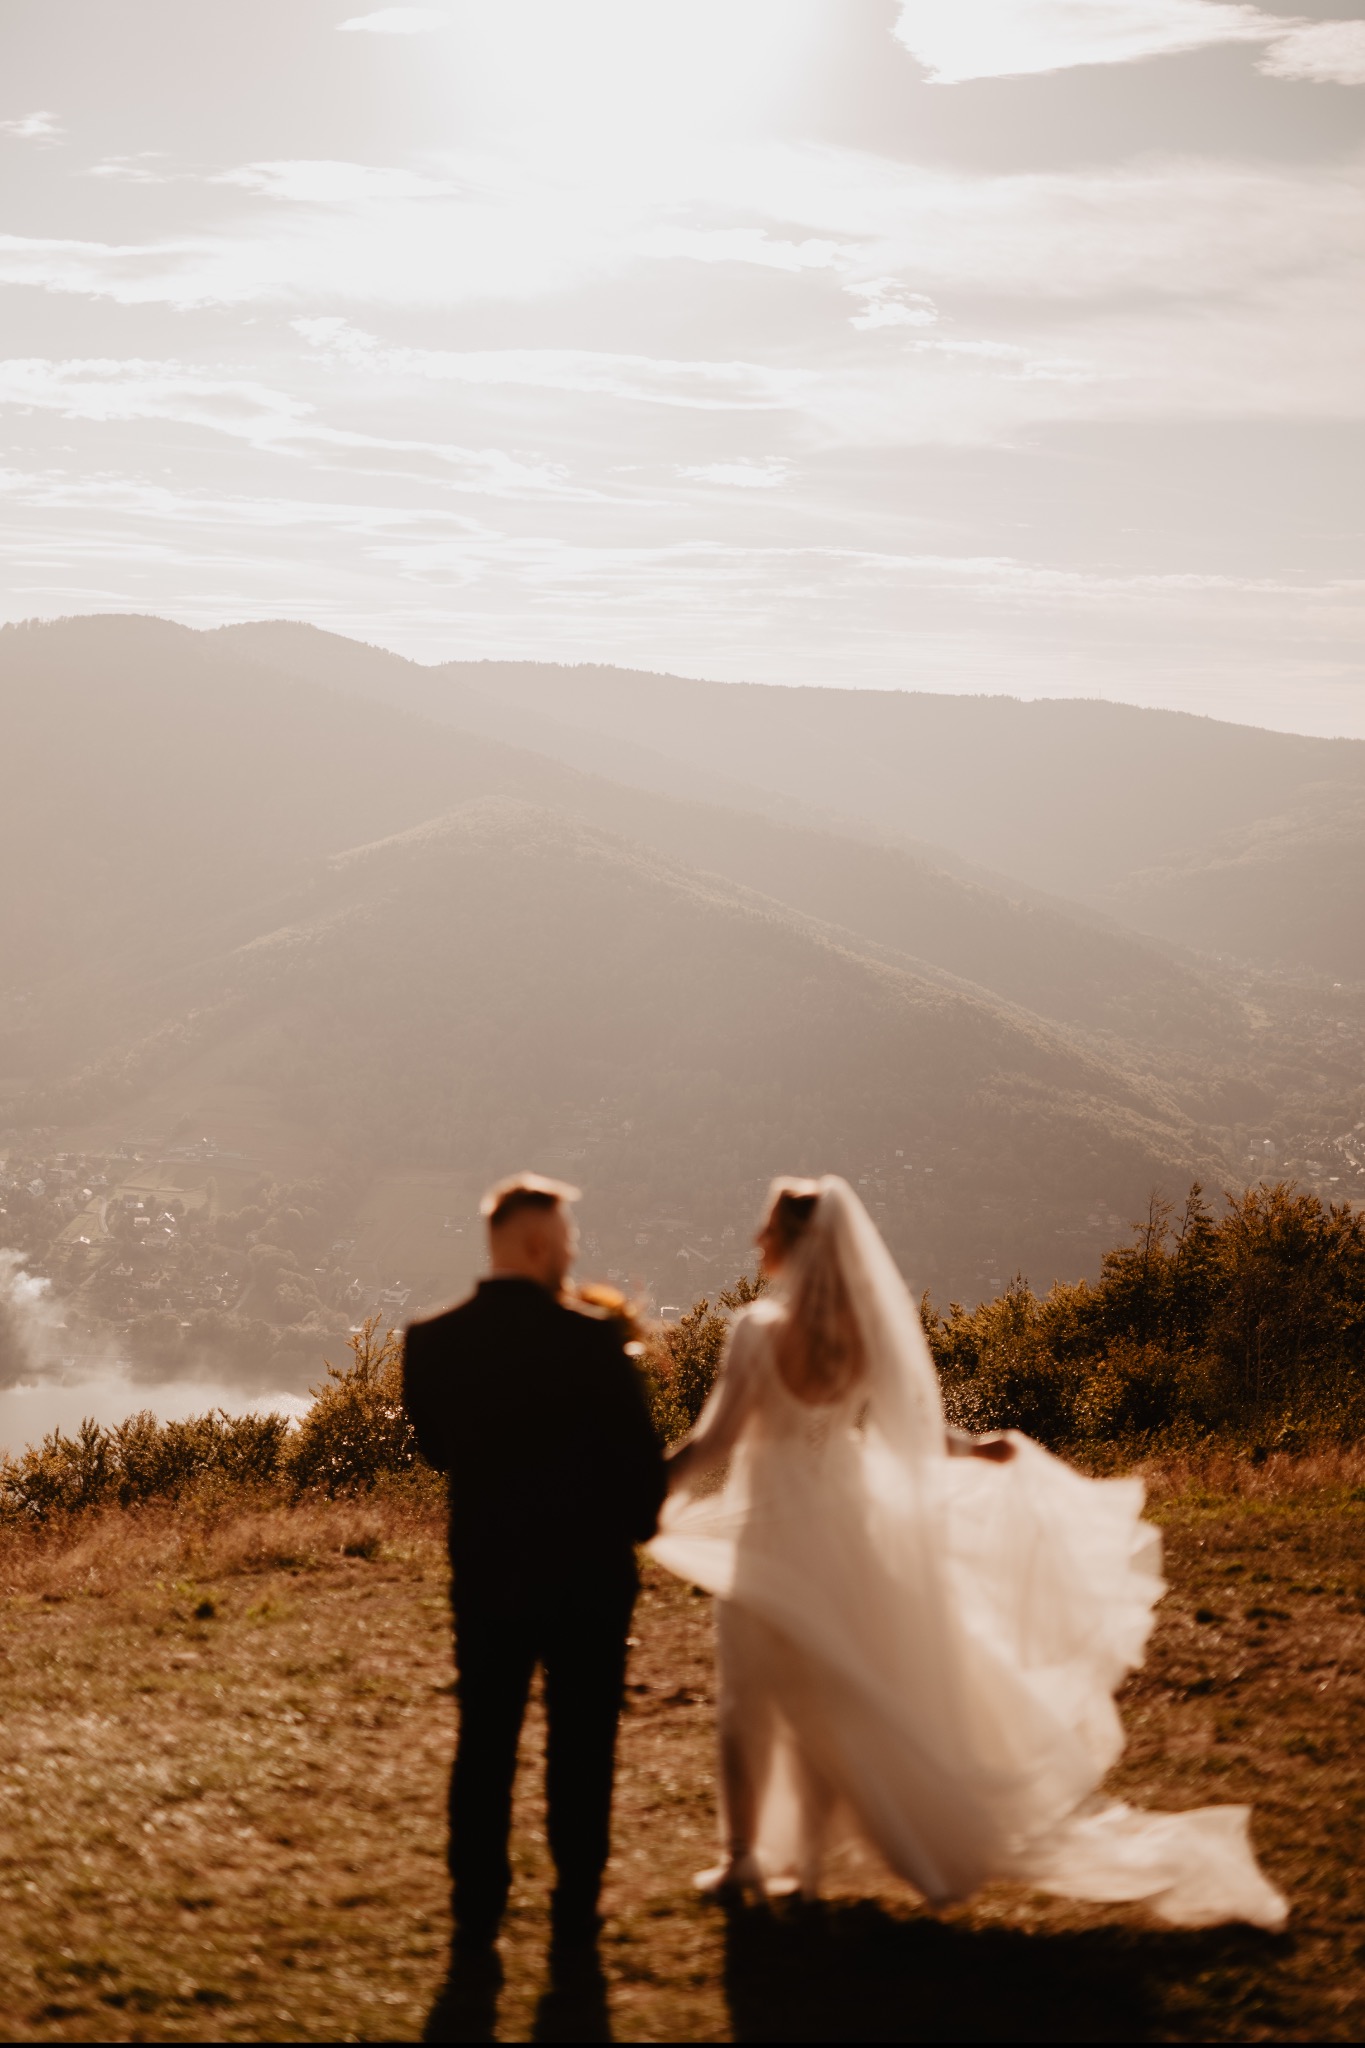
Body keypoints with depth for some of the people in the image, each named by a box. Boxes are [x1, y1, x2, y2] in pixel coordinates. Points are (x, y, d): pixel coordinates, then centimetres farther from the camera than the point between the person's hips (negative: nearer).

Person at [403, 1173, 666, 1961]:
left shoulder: (432, 1342, -7)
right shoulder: (591, 1339, -18)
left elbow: (435, 1445, 7)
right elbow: (640, 1453, -14)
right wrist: (635, 1524, 5)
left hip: (486, 1571, 3)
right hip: (587, 1572, -3)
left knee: (484, 1742, 14)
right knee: (582, 1748, 12)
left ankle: (477, 1911, 17)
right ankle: (576, 1911, 19)